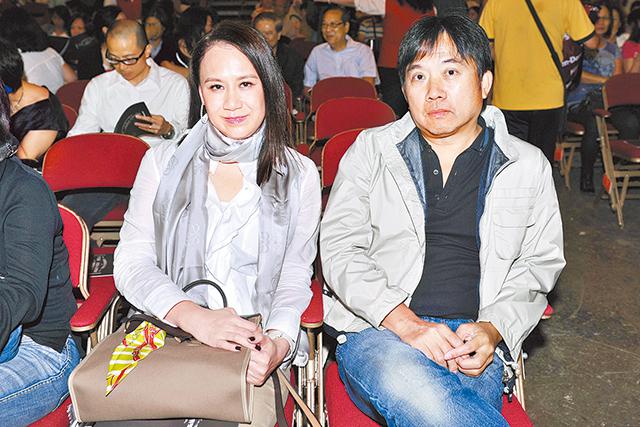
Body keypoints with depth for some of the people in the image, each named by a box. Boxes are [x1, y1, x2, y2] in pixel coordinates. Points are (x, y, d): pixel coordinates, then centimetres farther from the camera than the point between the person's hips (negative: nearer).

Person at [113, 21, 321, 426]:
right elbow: (131, 262, 0)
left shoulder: (299, 175, 8)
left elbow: (295, 279, 6)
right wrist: (194, 316, -19)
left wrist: (277, 342, -16)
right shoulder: (162, 161, 9)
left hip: (253, 346, 0)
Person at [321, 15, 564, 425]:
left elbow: (539, 264, 13)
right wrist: (404, 323, -13)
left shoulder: (528, 166, 13)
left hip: (474, 344, 1)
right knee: (414, 393, -37)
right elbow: (340, 246, 1)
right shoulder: (371, 150, 10)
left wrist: (492, 329, -7)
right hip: (376, 330, 0)